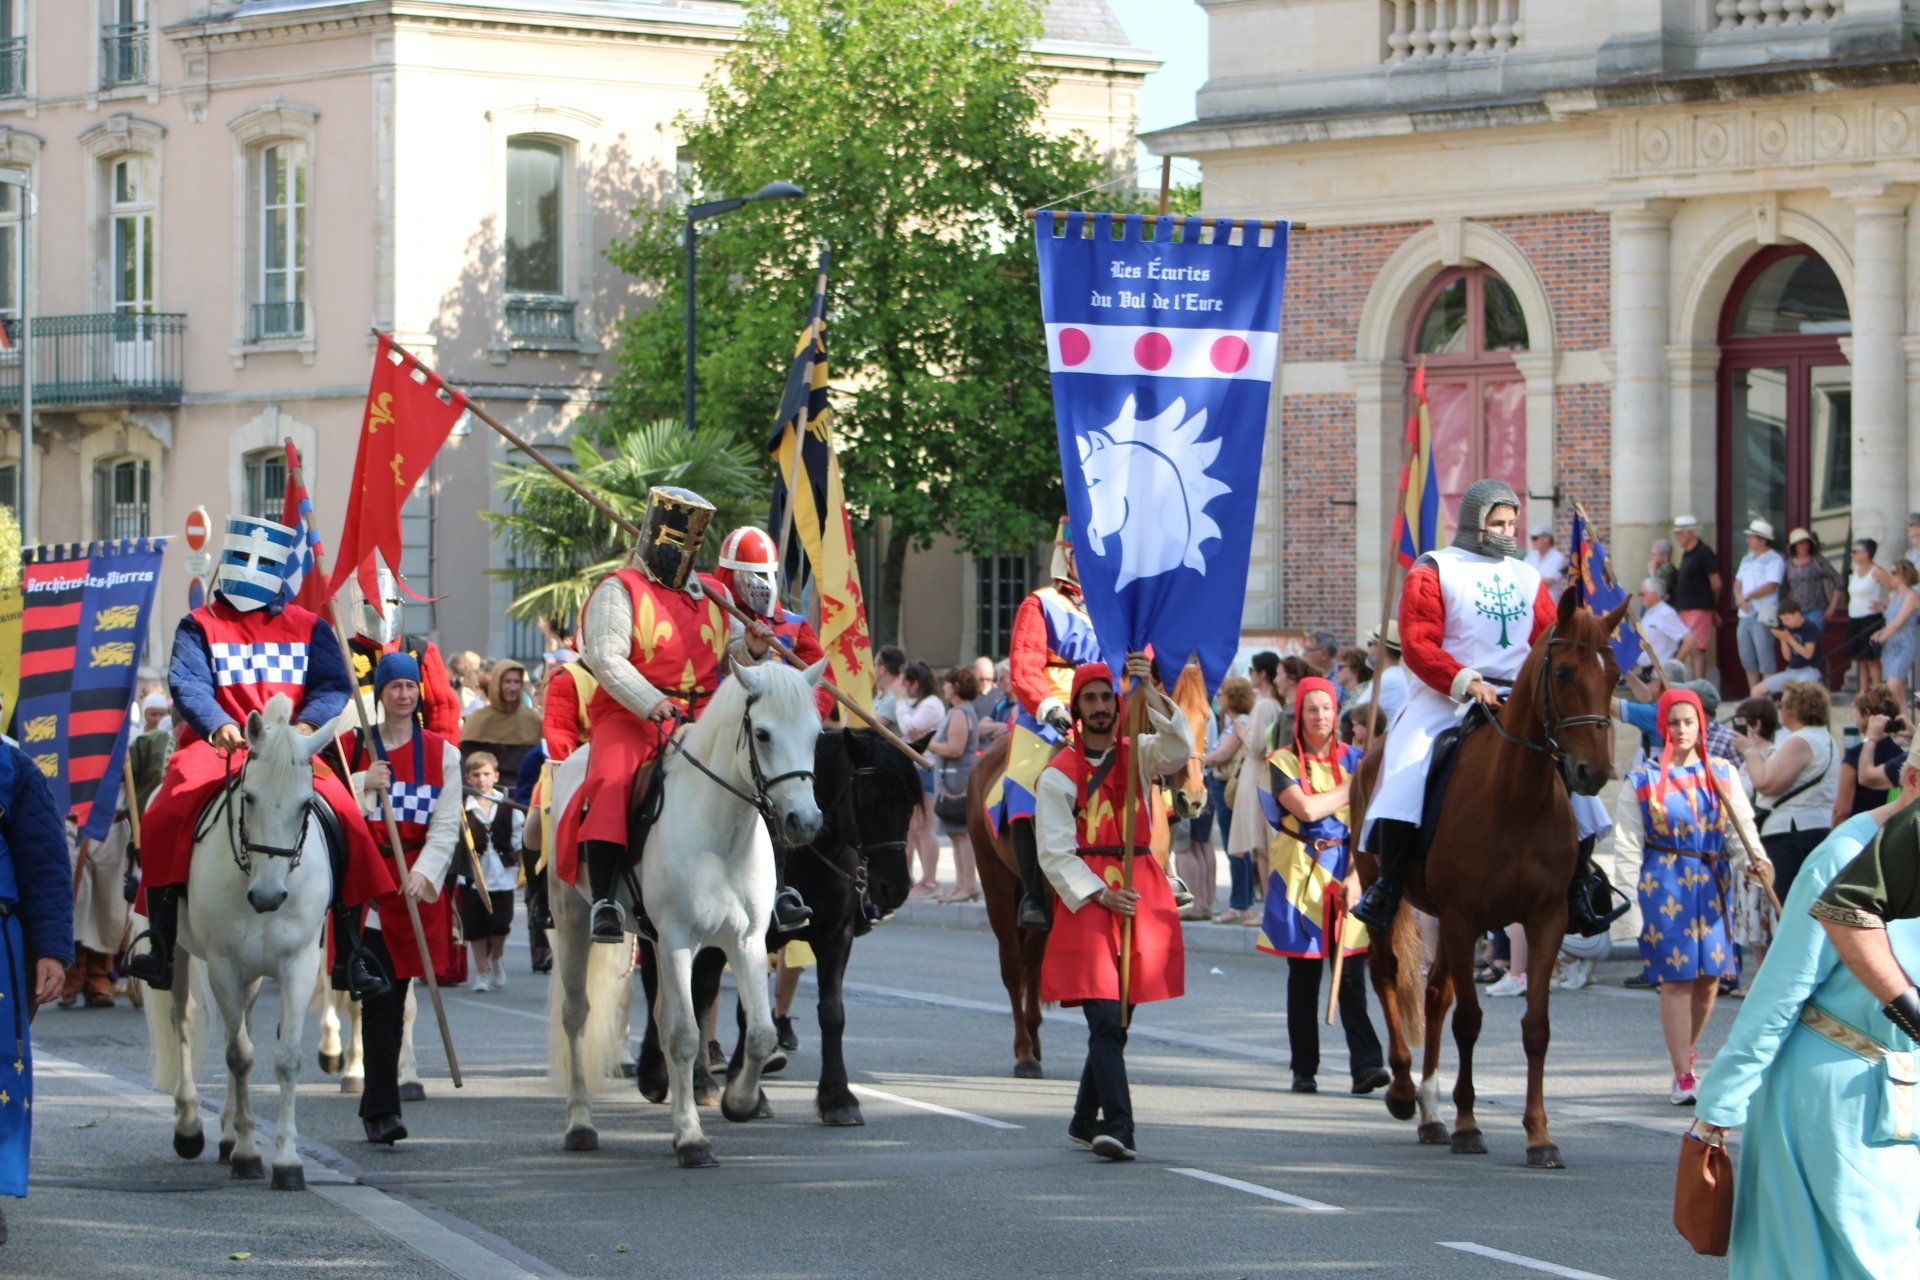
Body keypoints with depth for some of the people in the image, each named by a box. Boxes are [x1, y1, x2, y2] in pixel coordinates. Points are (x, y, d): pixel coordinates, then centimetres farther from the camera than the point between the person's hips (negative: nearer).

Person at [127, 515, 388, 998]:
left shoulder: (308, 628, 14)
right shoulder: (200, 627, 9)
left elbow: (333, 685, 1)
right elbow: (188, 684, -7)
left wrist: (307, 723, -20)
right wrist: (218, 725, -27)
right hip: (216, 747, -1)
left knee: (343, 812, -20)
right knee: (169, 811, -29)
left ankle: (351, 950, -9)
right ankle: (160, 937, -21)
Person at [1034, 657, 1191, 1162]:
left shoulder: (1137, 754, 11)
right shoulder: (1059, 774, 1)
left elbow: (1178, 749, -11)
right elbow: (1055, 854, -3)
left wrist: (1150, 694, -23)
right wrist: (1100, 895, -14)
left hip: (1141, 891, 4)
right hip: (1085, 896, -4)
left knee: (1116, 1018, 9)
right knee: (1105, 1017, -15)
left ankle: (1085, 1121, 23)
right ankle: (1117, 1127, -23)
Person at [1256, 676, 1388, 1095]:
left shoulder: (1352, 759, 10)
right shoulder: (1284, 761, 2)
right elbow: (1307, 809, -14)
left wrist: (1355, 876, -8)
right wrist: (1350, 789, -3)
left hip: (1346, 871, 1)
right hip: (1300, 872, -1)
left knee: (1352, 972, -8)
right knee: (1304, 975, 3)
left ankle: (1366, 1063, -14)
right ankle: (1304, 1069, 10)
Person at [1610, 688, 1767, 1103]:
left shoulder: (1723, 774, 9)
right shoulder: (1643, 781, 1)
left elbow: (1741, 826, 3)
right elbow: (1627, 845, 1)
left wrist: (1752, 860, -17)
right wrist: (1631, 902, -5)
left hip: (1713, 883, 3)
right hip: (1664, 884, -3)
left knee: (1709, 978, 6)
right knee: (1677, 980, -6)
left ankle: (1683, 1053, 31)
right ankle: (1683, 1078, 0)